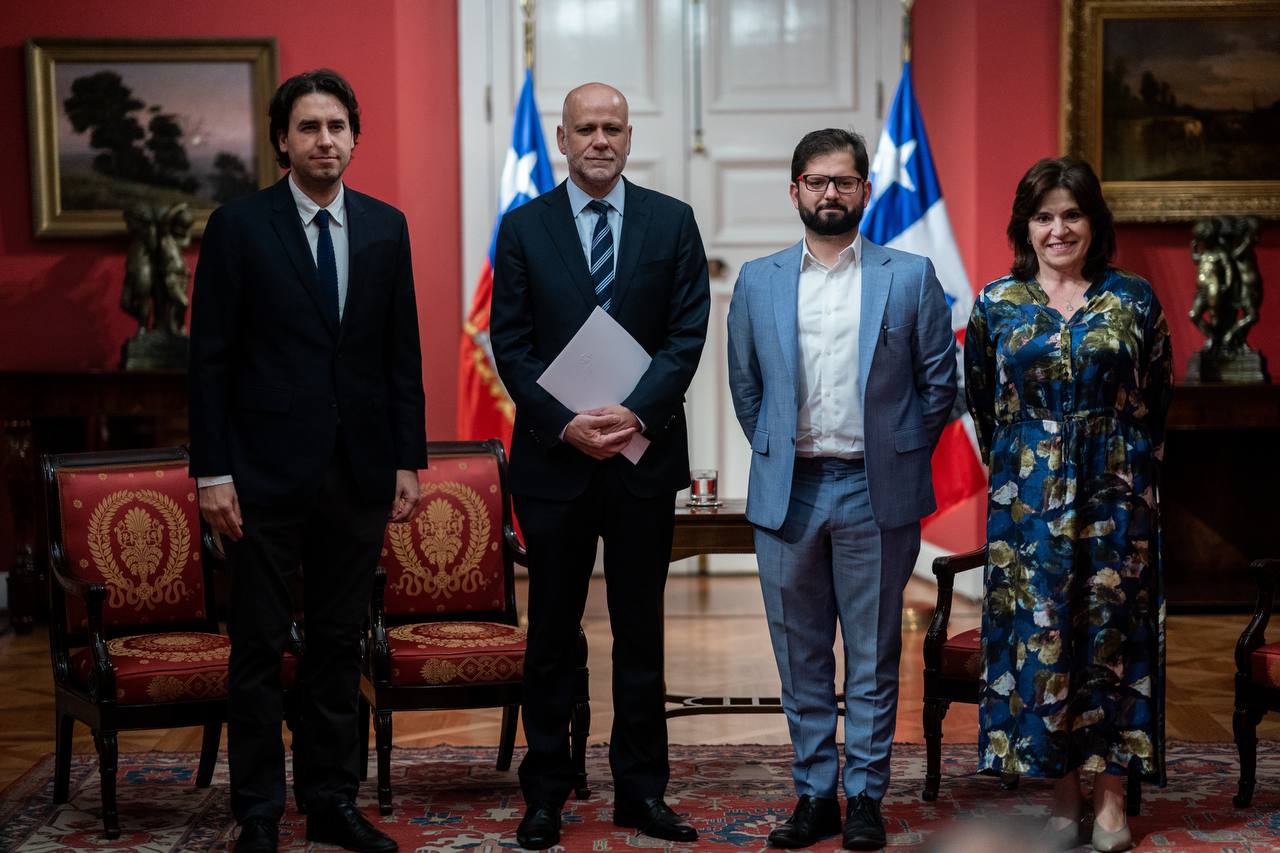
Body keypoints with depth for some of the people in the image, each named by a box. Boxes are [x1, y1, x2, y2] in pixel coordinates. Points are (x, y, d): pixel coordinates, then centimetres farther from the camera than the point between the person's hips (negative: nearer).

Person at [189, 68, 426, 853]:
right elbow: (211, 358, -4)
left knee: (340, 644, 11)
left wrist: (409, 459, 5)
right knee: (260, 649, 4)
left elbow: (403, 354, 9)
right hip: (267, 470, -3)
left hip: (358, 469, 3)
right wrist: (212, 472, -9)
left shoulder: (386, 227, 7)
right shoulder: (240, 226, -3)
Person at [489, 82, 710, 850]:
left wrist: (636, 413, -17)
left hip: (645, 453, 0)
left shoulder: (672, 222, 4)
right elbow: (511, 345, -1)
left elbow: (688, 333, -3)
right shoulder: (524, 228, 4)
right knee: (553, 629, 7)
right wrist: (566, 424, -14)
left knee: (641, 629, 8)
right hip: (553, 458, 0)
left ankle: (642, 791, 16)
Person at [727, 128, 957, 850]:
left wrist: (899, 458, 4)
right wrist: (774, 451, 11)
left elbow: (939, 382, 5)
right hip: (787, 492, 2)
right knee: (801, 655, 8)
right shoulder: (758, 283, 8)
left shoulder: (911, 276, 2)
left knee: (873, 655, 5)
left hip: (875, 493, -2)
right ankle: (815, 794, 17)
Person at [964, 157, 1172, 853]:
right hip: (1029, 498, 0)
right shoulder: (996, 304, 4)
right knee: (1039, 633, 0)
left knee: (1112, 631, 1)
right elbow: (981, 403, 14)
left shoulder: (1133, 299, 3)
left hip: (1116, 494, 0)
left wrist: (1131, 466, 10)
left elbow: (1156, 398, 11)